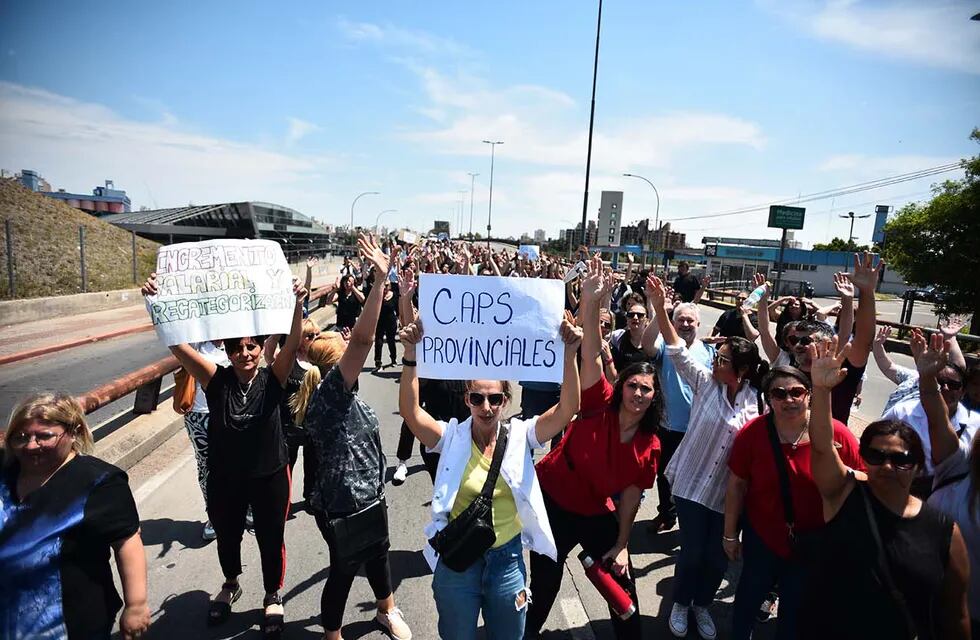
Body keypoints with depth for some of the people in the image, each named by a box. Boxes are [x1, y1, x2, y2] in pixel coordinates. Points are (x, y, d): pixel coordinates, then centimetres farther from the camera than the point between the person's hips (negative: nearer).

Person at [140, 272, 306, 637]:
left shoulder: (273, 379, -14)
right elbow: (177, 345, -21)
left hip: (269, 476, -2)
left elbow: (293, 344, -30)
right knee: (226, 536, 25)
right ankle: (231, 585, 55)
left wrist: (297, 304, -46)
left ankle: (273, 597, 41)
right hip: (224, 478, 2)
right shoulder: (216, 380, -12)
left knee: (270, 540, 15)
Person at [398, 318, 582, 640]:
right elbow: (409, 411, -26)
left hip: (508, 559, 1)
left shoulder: (519, 435, -10)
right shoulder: (452, 437, -11)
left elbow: (567, 410, -22)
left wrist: (569, 354, -35)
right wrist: (411, 355, -38)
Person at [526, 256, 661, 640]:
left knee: (623, 581, 14)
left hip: (597, 512, 4)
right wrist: (590, 303, -45)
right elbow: (590, 355, -33)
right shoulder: (600, 406, -21)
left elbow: (631, 494, 0)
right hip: (552, 499, -3)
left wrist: (622, 545, 1)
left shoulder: (650, 447, -9)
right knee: (545, 584, 10)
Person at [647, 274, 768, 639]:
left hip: (729, 493, 2)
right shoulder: (705, 382, -8)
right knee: (692, 551, 5)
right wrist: (660, 308, -27)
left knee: (718, 556, 12)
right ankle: (680, 604, 33)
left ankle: (702, 604, 41)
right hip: (692, 484, -1)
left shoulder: (757, 401, -5)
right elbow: (677, 351, -17)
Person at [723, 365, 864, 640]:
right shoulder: (751, 433, -18)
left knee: (796, 607, 23)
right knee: (749, 596, 23)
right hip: (761, 537, 1)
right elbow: (736, 485, -8)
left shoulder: (837, 434, -20)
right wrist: (730, 534, -1)